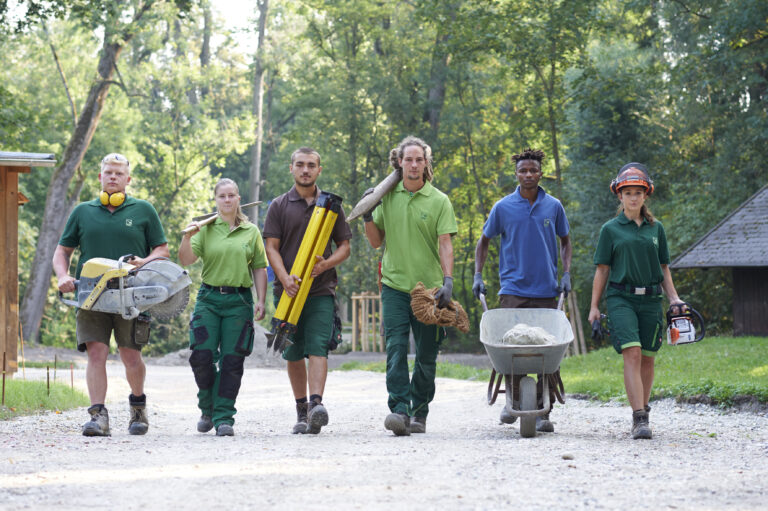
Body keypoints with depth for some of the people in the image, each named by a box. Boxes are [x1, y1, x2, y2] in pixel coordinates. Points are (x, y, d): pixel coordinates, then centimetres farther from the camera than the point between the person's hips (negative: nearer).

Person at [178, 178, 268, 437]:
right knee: (201, 356, -8)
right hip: (209, 298, 0)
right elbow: (185, 260, -2)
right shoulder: (206, 229, 6)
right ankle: (208, 408, 15)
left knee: (231, 361, -3)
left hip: (239, 301, 0)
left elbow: (259, 269, 11)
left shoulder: (251, 231, 10)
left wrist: (261, 301, 2)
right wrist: (187, 237, -20)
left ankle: (224, 418, 2)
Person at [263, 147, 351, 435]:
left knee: (317, 347, -16)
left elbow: (344, 246, 12)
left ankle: (317, 404, -27)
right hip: (289, 290, 1)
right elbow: (271, 247, 2)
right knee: (293, 353, 5)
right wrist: (284, 277, -15)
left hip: (321, 289, -1)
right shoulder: (279, 206, 8)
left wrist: (327, 263, -10)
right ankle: (301, 411, 14)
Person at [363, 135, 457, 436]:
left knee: (426, 355, 5)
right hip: (394, 285, 1)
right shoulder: (387, 197, 8)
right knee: (396, 348, -13)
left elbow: (445, 244, -6)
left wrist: (448, 281, -19)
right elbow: (376, 242, 14)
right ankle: (400, 409, -19)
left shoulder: (438, 201, 0)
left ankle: (419, 412, 19)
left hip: (428, 287, -1)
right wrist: (368, 216, -3)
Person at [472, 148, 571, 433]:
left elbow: (565, 241, 19)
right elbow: (484, 241, 15)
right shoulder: (503, 207, 3)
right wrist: (477, 275, 5)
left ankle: (544, 412, 2)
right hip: (513, 289, -1)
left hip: (547, 291, 1)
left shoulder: (553, 207, 7)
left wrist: (566, 274, 6)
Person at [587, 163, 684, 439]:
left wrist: (674, 298, 8)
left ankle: (642, 412, 22)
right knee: (632, 354, -16)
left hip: (650, 300, 3)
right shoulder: (611, 229, 4)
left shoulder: (656, 228, 12)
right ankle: (639, 419, -22)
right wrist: (594, 307, 2)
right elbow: (602, 270, 5)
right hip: (621, 298, -3)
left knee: (647, 359, 6)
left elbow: (663, 268, 17)